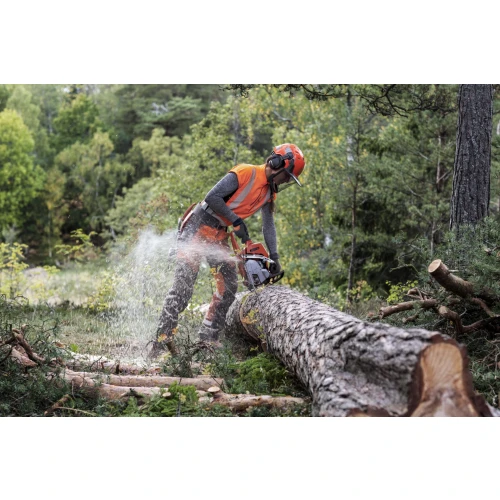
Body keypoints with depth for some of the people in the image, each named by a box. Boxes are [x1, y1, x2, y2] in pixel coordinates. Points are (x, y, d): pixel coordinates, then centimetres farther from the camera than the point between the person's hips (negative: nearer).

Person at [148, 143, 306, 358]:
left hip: (219, 235, 9)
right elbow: (212, 197, -22)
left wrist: (274, 257, -2)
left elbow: (268, 226, 8)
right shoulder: (245, 173, -18)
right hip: (198, 226, -9)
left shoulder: (269, 193, 9)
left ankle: (208, 336, 8)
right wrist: (237, 221, -20)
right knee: (183, 285, -14)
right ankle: (163, 336, -14)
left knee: (229, 285, 2)